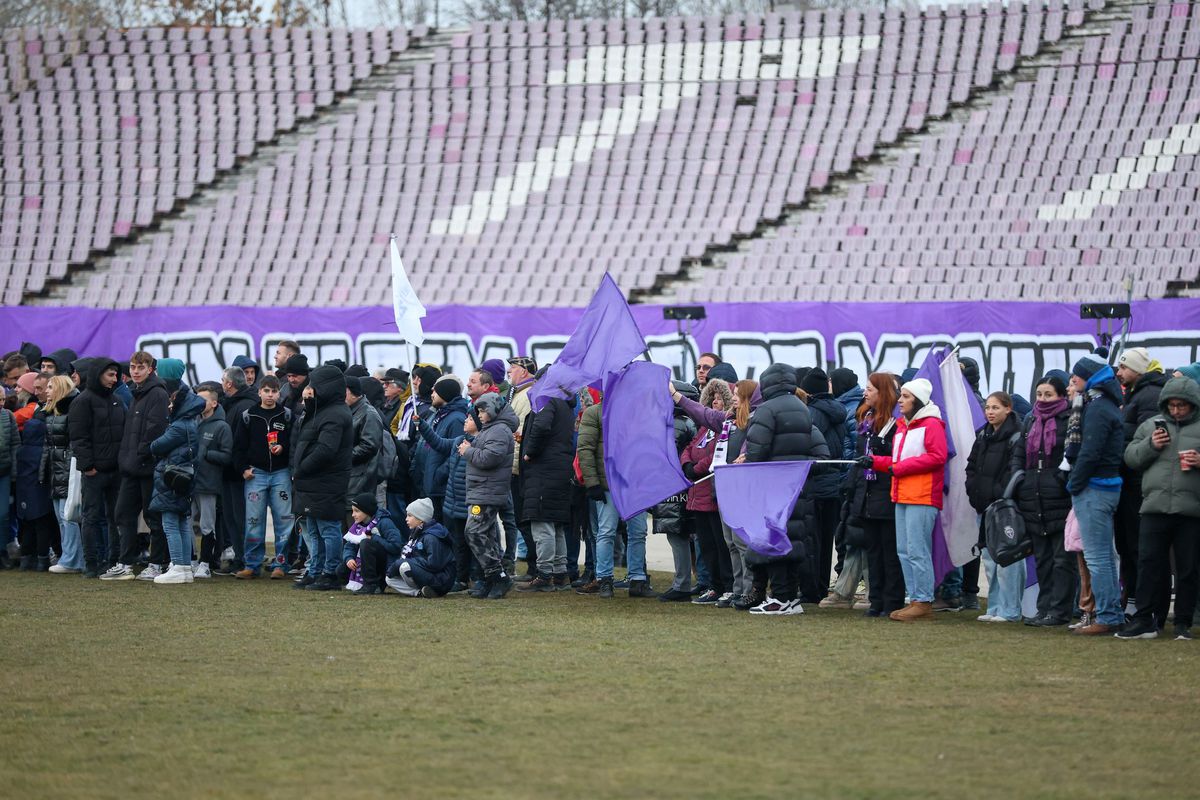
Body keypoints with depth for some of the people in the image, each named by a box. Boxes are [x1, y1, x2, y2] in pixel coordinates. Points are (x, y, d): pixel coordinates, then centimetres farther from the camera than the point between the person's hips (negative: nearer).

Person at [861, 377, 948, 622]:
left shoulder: (931, 425, -7)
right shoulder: (902, 426, 22)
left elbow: (937, 457, -16)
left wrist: (900, 467, -15)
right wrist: (875, 462, 7)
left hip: (922, 499, -10)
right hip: (902, 497, 10)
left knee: (917, 551, -10)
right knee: (904, 551, 9)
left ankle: (924, 602, -6)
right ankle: (915, 599, 14)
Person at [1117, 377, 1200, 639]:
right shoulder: (1151, 426, 13)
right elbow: (1130, 457, 11)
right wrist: (1150, 445, -6)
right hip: (1155, 508, 2)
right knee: (1149, 564, -2)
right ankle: (1145, 620, 1)